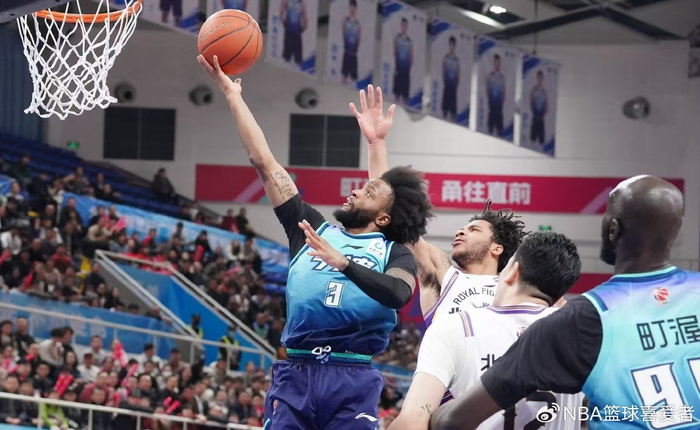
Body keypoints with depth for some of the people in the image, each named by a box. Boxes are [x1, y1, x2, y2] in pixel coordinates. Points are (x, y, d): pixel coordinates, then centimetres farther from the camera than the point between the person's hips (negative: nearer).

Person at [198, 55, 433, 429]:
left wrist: (344, 263, -25)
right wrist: (232, 95, 17)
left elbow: (398, 293, -14)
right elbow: (264, 162, 18)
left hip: (353, 377, -3)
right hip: (296, 370, 3)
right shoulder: (312, 228, 19)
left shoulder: (394, 253, 10)